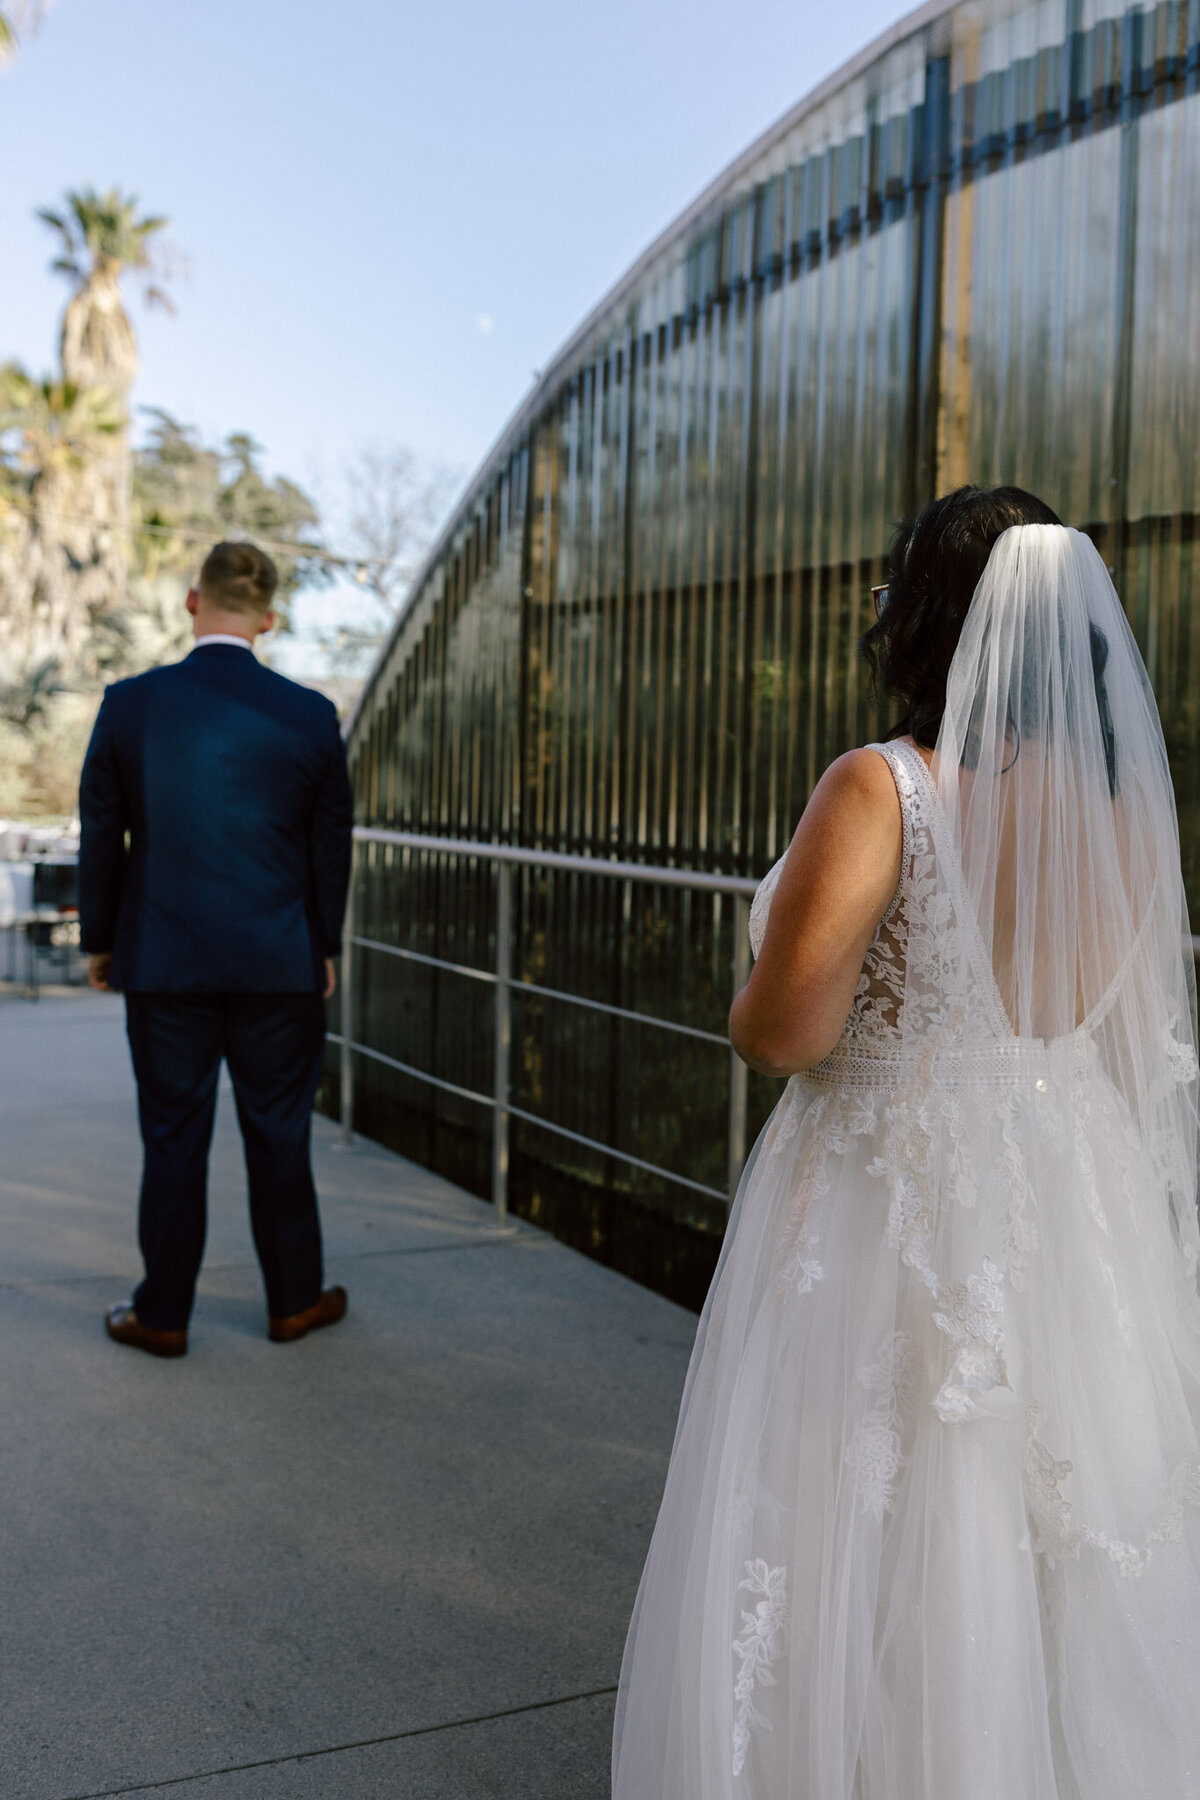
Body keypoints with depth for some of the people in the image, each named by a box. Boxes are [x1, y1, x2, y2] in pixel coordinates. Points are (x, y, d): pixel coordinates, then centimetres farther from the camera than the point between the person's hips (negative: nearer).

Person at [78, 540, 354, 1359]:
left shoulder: (130, 704, -6)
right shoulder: (310, 716, -6)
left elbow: (101, 836, 1)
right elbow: (331, 844, 2)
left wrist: (99, 939, 13)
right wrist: (326, 946, 14)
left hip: (164, 961, 0)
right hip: (280, 966, 0)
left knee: (173, 1137, 9)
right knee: (280, 1132, 12)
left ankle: (162, 1314, 19)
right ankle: (296, 1299, 25)